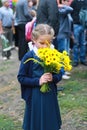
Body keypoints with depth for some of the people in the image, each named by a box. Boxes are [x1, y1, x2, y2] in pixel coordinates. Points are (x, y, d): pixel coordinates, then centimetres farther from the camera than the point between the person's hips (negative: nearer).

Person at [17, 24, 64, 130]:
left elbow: (59, 74, 5)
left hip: (50, 95, 3)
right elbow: (21, 77, -8)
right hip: (35, 97, -3)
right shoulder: (29, 57, -11)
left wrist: (53, 78, -16)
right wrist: (38, 81, -19)